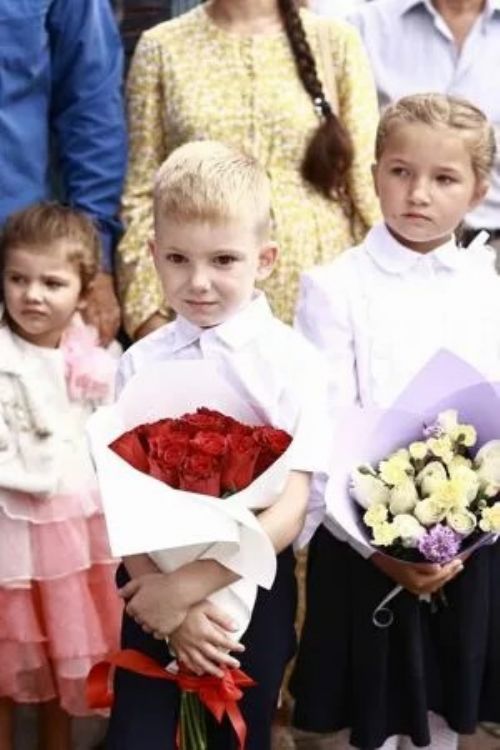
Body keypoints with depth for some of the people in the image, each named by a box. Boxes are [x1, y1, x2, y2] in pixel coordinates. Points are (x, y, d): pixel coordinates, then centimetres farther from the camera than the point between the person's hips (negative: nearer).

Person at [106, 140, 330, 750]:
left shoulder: (292, 362, -11)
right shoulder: (139, 363, -4)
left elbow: (291, 509, -14)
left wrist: (189, 585, -19)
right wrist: (165, 599, -16)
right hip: (154, 585, 1)